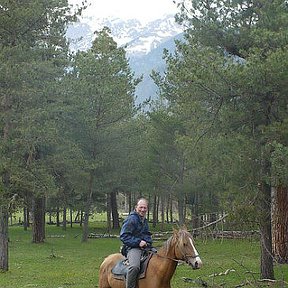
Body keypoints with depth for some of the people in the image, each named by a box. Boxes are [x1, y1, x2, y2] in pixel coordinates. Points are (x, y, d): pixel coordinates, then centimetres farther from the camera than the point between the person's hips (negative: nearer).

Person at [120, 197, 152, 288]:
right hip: (132, 248, -9)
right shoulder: (131, 219, -8)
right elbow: (123, 236, -13)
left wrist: (149, 242, 11)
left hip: (146, 247, 9)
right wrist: (138, 242, -20)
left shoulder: (145, 221, 20)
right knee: (134, 266, -36)